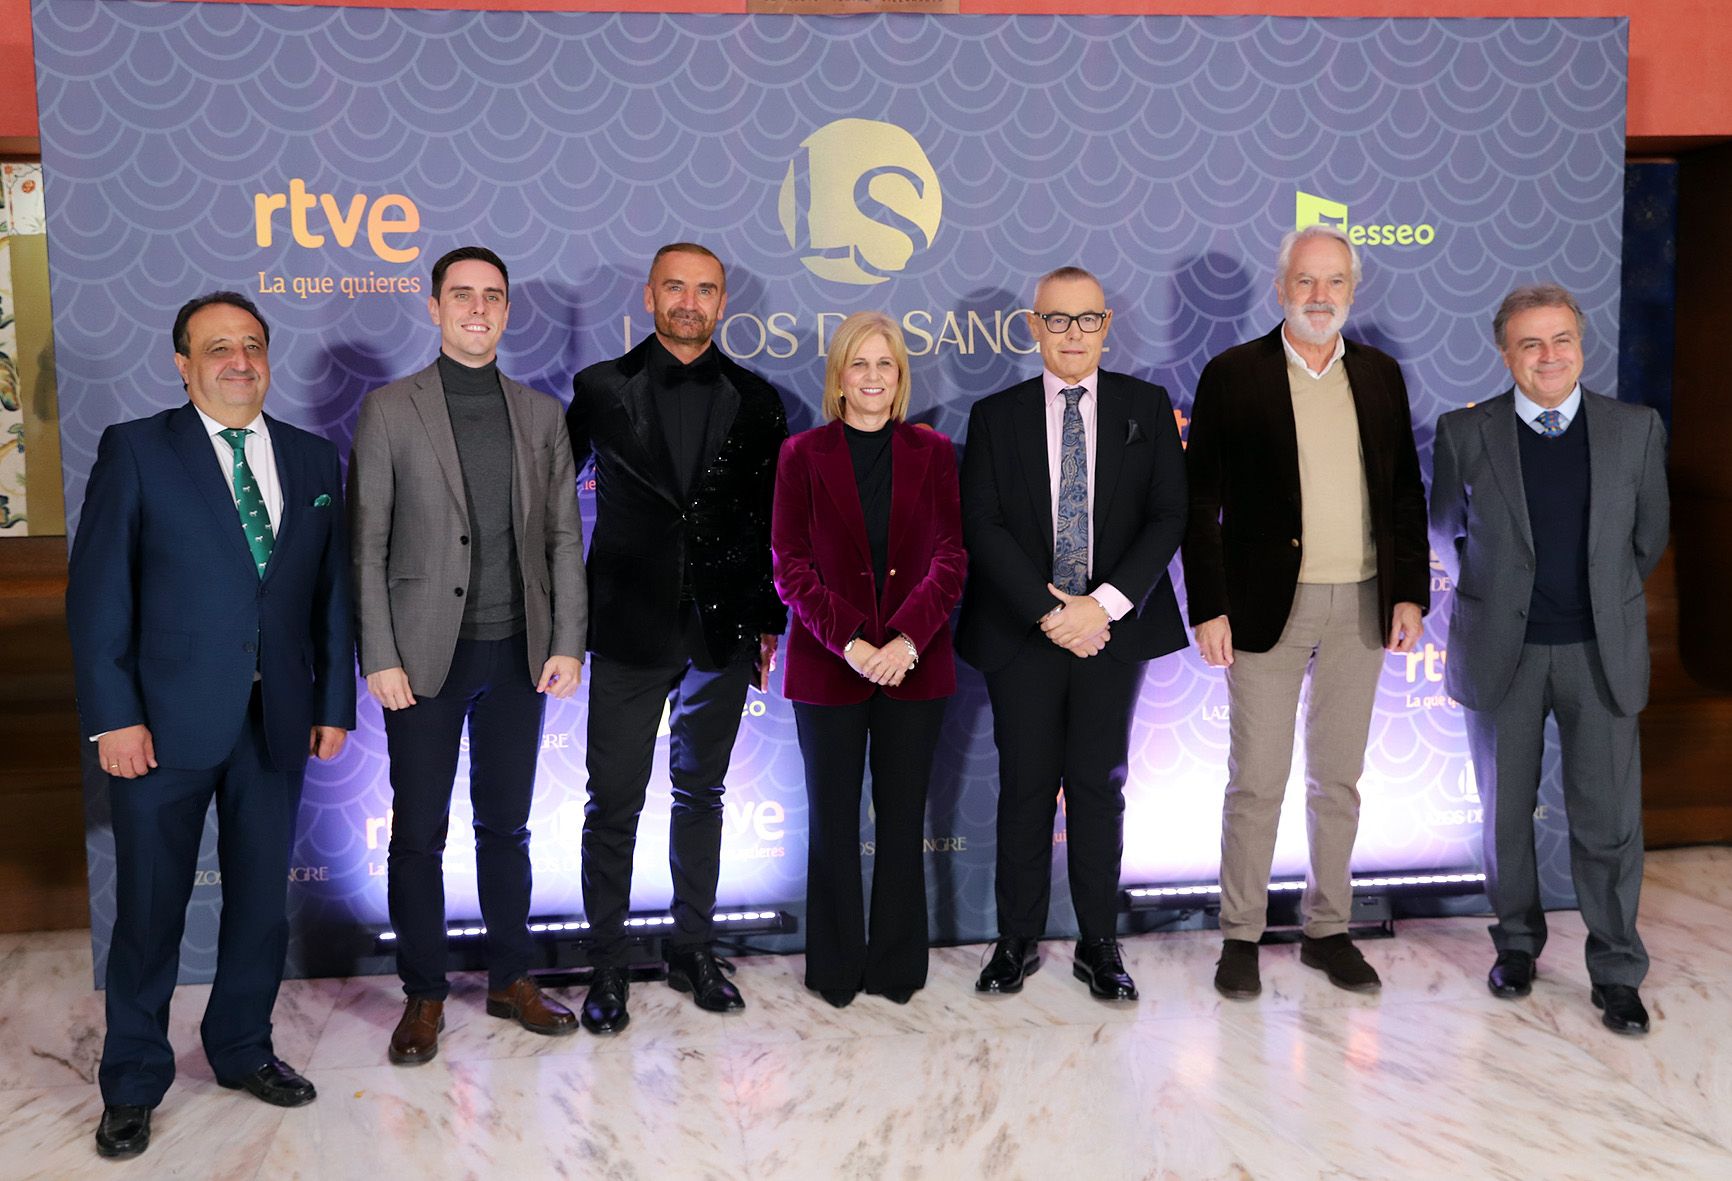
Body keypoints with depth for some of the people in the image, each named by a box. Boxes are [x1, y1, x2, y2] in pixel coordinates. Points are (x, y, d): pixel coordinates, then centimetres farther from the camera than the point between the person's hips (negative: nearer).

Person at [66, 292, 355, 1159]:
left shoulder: (313, 460, 8)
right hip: (166, 720, -3)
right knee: (150, 907, 7)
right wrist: (113, 716, -12)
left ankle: (242, 1049, 33)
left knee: (261, 897, 14)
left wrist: (334, 703, 6)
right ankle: (133, 1084, 24)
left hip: (278, 721, 4)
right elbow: (96, 592, -6)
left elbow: (331, 592, 9)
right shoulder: (135, 450, -3)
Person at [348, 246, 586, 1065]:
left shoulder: (540, 414, 9)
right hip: (425, 655, -2)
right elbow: (367, 546, -4)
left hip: (517, 655, 3)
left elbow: (564, 538, 7)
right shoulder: (389, 410, -1)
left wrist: (567, 644, -1)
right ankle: (423, 996, 19)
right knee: (419, 833, 6)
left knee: (507, 825, 13)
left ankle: (511, 980, 26)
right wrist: (380, 658, -10)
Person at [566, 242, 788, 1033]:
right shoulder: (601, 389, 1)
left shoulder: (754, 400, 6)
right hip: (629, 632, -2)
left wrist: (769, 622, 5)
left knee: (701, 792, 13)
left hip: (722, 632, 2)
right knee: (614, 801, 2)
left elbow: (771, 521, 8)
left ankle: (693, 950, 25)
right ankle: (607, 964, 15)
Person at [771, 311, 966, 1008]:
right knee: (833, 820, 7)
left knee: (903, 818, 8)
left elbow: (950, 559, -1)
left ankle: (897, 965, 21)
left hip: (914, 663, 1)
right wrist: (849, 642, -16)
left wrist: (905, 641, -15)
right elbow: (790, 566, -3)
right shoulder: (803, 454, 3)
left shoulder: (931, 452, 6)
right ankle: (836, 968, 21)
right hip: (827, 664, -1)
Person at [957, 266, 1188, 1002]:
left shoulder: (1146, 408, 6)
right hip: (1022, 634, 0)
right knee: (1025, 788, 5)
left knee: (1100, 786, 6)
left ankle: (1100, 946, 16)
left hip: (1113, 629, 1)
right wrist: (1047, 611, -13)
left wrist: (1106, 604, -12)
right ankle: (1018, 940, 17)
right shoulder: (995, 415, 4)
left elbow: (1168, 516, -1)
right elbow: (982, 527, -3)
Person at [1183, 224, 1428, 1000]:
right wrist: (1208, 608, -11)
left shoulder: (1380, 375, 9)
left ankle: (1328, 930, 25)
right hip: (1267, 605, -3)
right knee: (1256, 782, 2)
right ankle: (1240, 936, 15)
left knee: (1338, 780, 12)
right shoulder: (1233, 375, -3)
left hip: (1361, 606, 4)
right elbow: (1200, 502, -4)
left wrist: (1410, 593, 2)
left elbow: (1405, 491, 11)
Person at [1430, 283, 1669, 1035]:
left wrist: (1604, 600, 14)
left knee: (1608, 817, 2)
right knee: (1507, 810, 11)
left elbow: (1649, 535, 11)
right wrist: (1489, 592, 9)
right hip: (1501, 653, 0)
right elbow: (1445, 531, 10)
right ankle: (1517, 941, 30)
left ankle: (1616, 971, 17)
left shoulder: (1636, 429, 2)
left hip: (1600, 653, 0)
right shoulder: (1465, 432, -2)